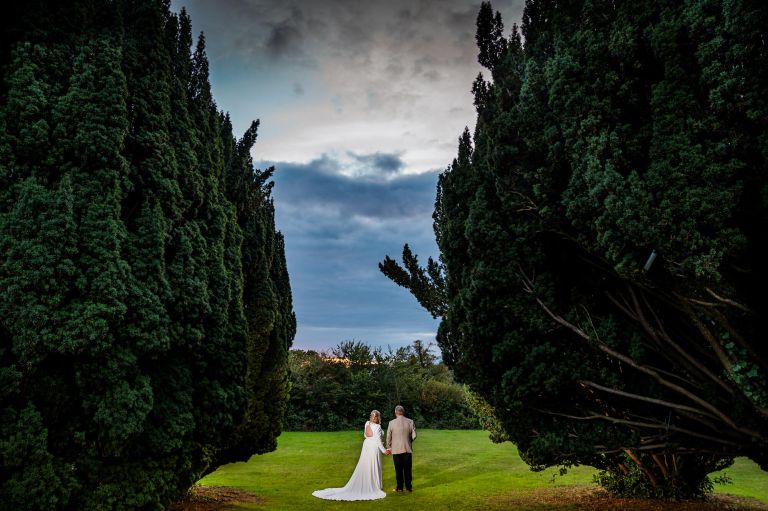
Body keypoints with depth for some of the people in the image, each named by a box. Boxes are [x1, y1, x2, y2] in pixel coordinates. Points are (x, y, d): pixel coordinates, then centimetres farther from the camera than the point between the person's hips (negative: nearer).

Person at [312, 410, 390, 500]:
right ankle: (374, 487, 12)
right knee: (374, 468, 4)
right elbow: (378, 440, -18)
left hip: (366, 445, 6)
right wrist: (384, 450, -11)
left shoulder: (367, 423, 3)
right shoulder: (377, 426, -17)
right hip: (374, 447, -6)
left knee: (363, 468, 13)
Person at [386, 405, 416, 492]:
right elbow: (414, 436, -2)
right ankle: (409, 486, 15)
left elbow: (388, 437, -1)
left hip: (396, 450, -1)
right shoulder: (410, 422, -4)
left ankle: (400, 487, 11)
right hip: (407, 449, 1)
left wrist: (388, 447, 13)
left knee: (398, 470, 7)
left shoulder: (392, 423, -7)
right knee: (408, 469, 10)